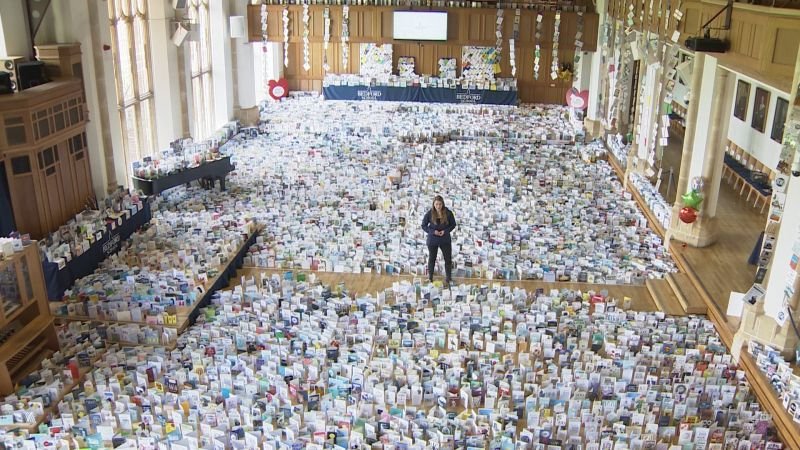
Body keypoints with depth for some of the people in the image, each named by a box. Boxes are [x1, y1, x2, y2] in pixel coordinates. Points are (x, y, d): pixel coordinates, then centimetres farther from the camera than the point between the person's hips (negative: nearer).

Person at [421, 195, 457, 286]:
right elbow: (424, 226, -5)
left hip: (445, 240, 1)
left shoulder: (448, 213, -11)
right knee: (432, 259, 14)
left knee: (448, 259, 7)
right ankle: (430, 278, 32)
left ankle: (448, 279, 24)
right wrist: (433, 231, -20)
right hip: (432, 240, -1)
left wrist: (445, 231, -17)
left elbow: (453, 225, 0)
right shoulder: (429, 213, -13)